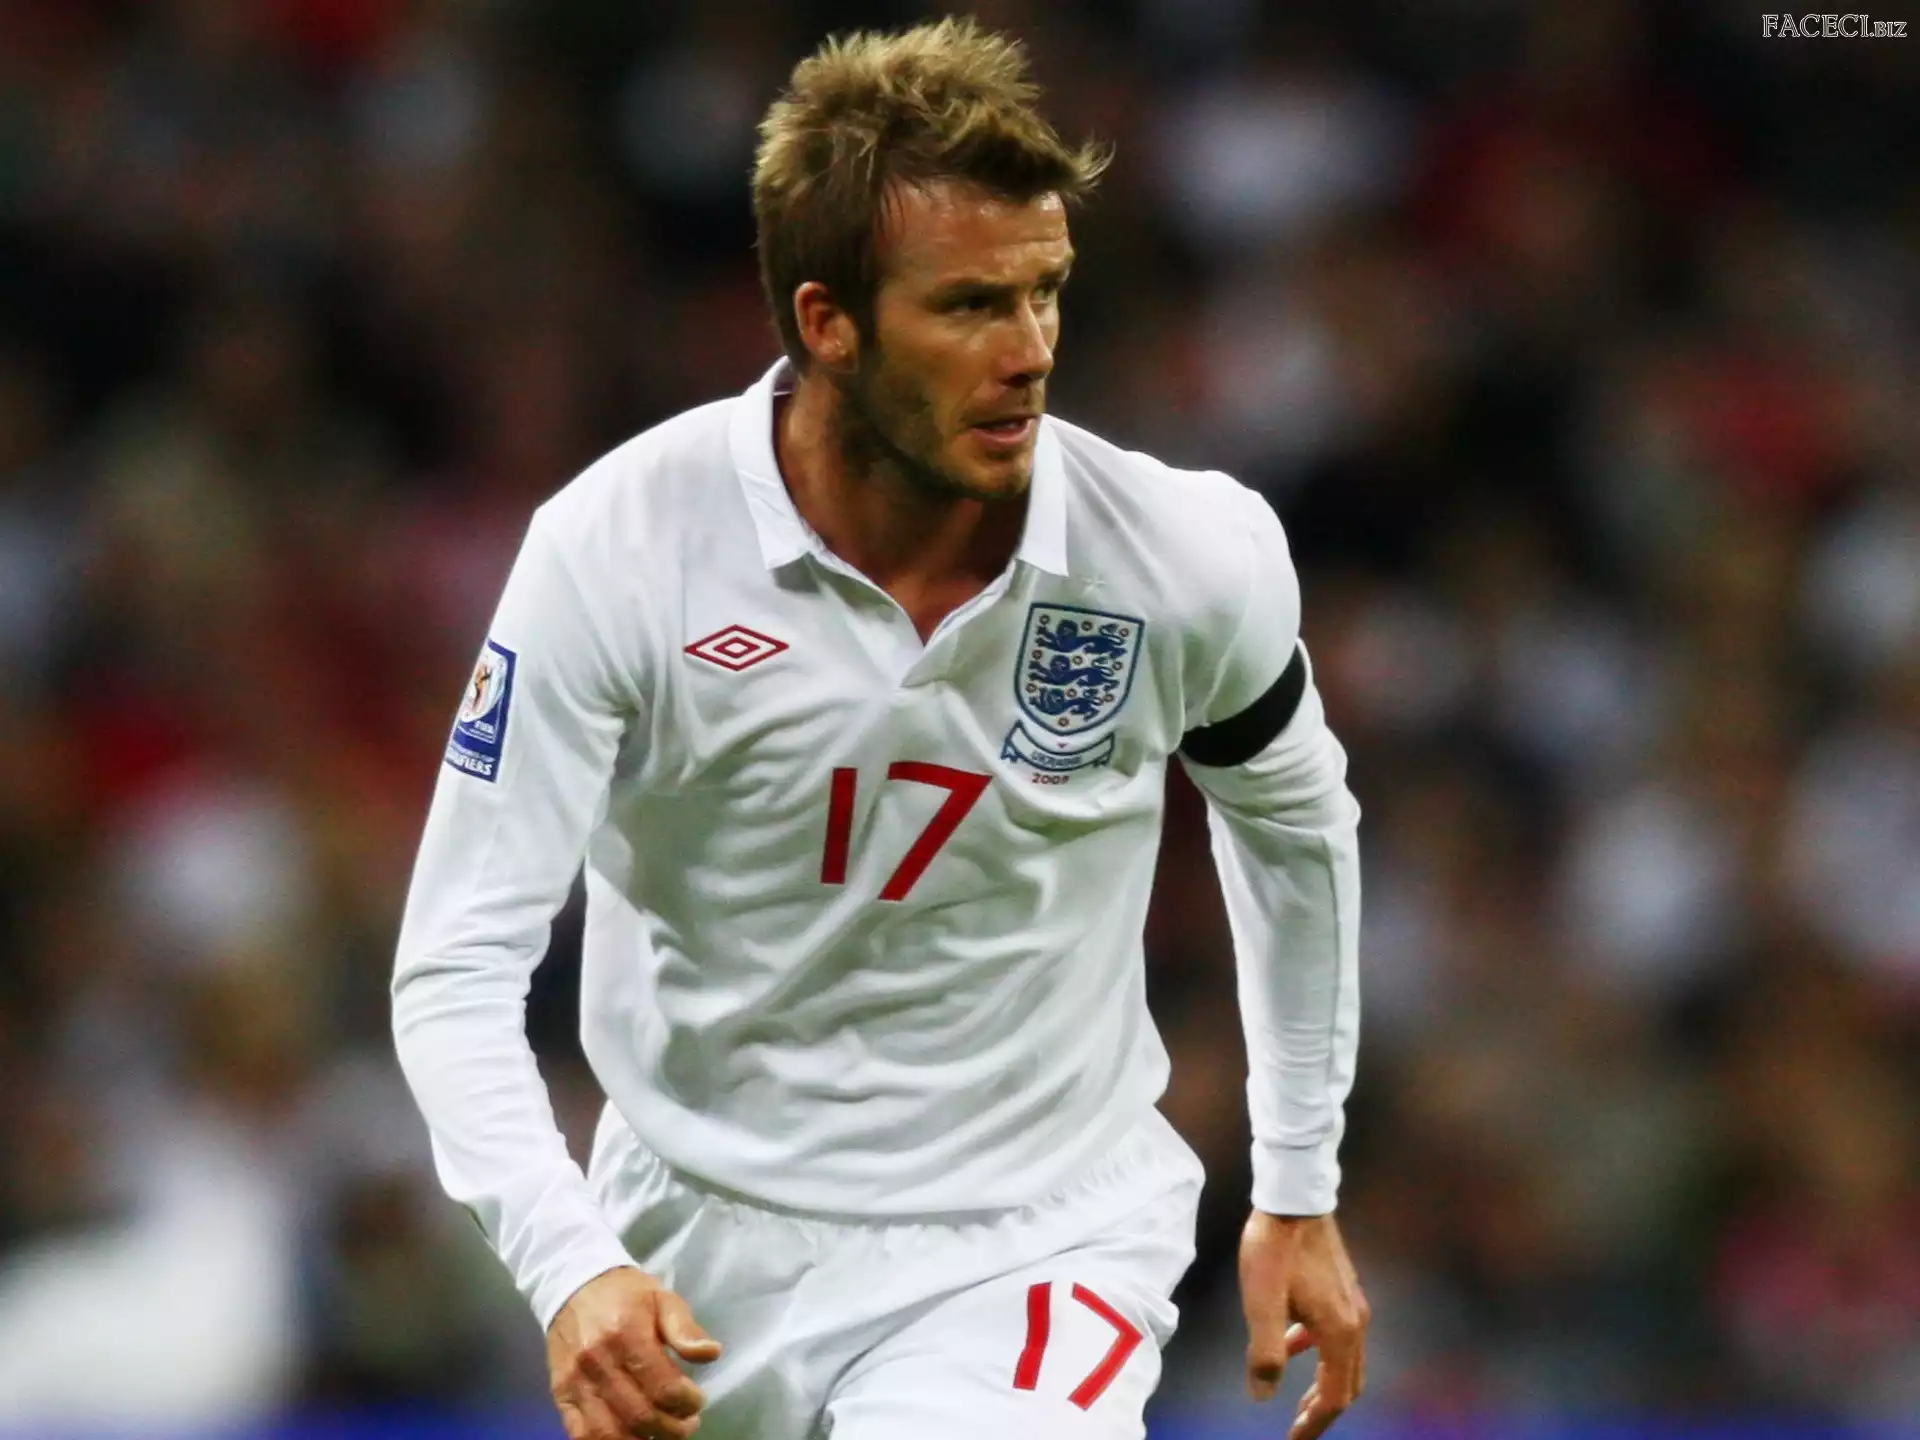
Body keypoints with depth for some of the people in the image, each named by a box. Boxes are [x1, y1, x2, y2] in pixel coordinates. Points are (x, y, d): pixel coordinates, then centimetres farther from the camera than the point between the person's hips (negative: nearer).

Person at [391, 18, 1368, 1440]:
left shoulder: (1186, 559, -14)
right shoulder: (620, 549, -19)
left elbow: (1294, 819, 10)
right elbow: (458, 965, -18)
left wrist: (1301, 1191, 15)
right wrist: (569, 1268, -35)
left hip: (1030, 1251, -1)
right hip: (697, 1240, 2)